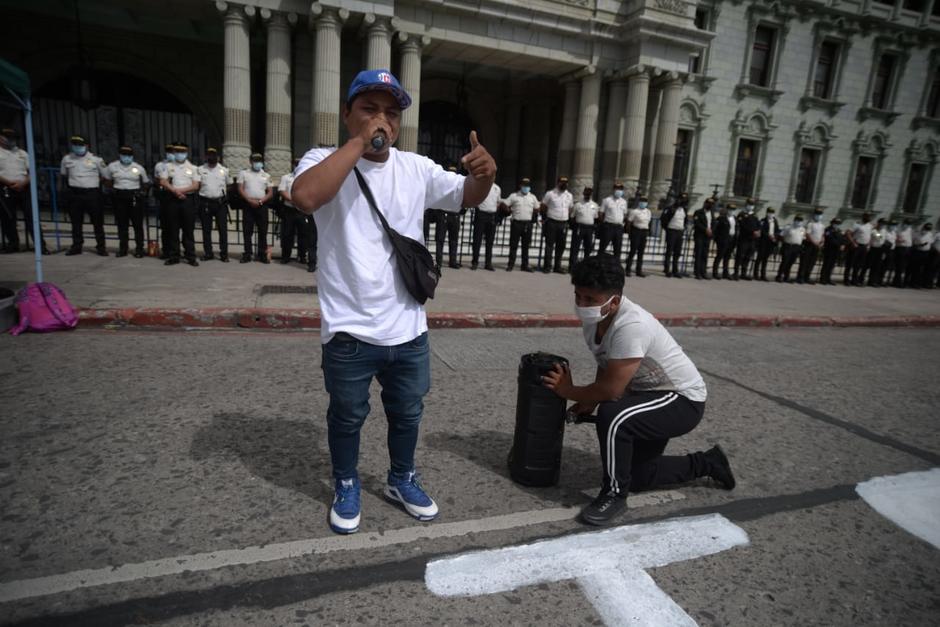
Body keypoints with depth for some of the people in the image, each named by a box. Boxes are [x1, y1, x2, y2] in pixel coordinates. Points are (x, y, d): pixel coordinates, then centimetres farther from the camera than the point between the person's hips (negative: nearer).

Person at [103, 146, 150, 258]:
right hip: (120, 198, 2)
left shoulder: (139, 168, 4)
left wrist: (138, 190, 2)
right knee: (122, 224, 7)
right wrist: (115, 188, 7)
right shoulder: (112, 166, 7)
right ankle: (123, 249, 15)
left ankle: (139, 249, 6)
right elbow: (107, 181, 17)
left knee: (138, 224, -2)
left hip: (135, 198, -2)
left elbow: (145, 183, 11)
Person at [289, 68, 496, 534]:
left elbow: (468, 197, 7)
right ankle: (346, 487, 42)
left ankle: (401, 480, 46)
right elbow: (304, 196, -29)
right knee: (347, 416, 17)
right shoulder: (326, 161, -8)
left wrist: (484, 174, -16)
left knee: (407, 412, 21)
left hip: (408, 328, 4)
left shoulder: (417, 168, 3)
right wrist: (360, 142, -24)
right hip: (349, 331, -4)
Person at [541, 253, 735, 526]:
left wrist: (569, 391, -17)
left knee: (612, 416, -36)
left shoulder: (631, 326, -36)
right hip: (648, 396, 9)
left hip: (683, 401, -9)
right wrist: (588, 403, -9)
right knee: (636, 476, 19)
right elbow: (605, 370, 6)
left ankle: (615, 495, -12)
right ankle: (708, 463, 41)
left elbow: (611, 390, -33)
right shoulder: (593, 319, -9)